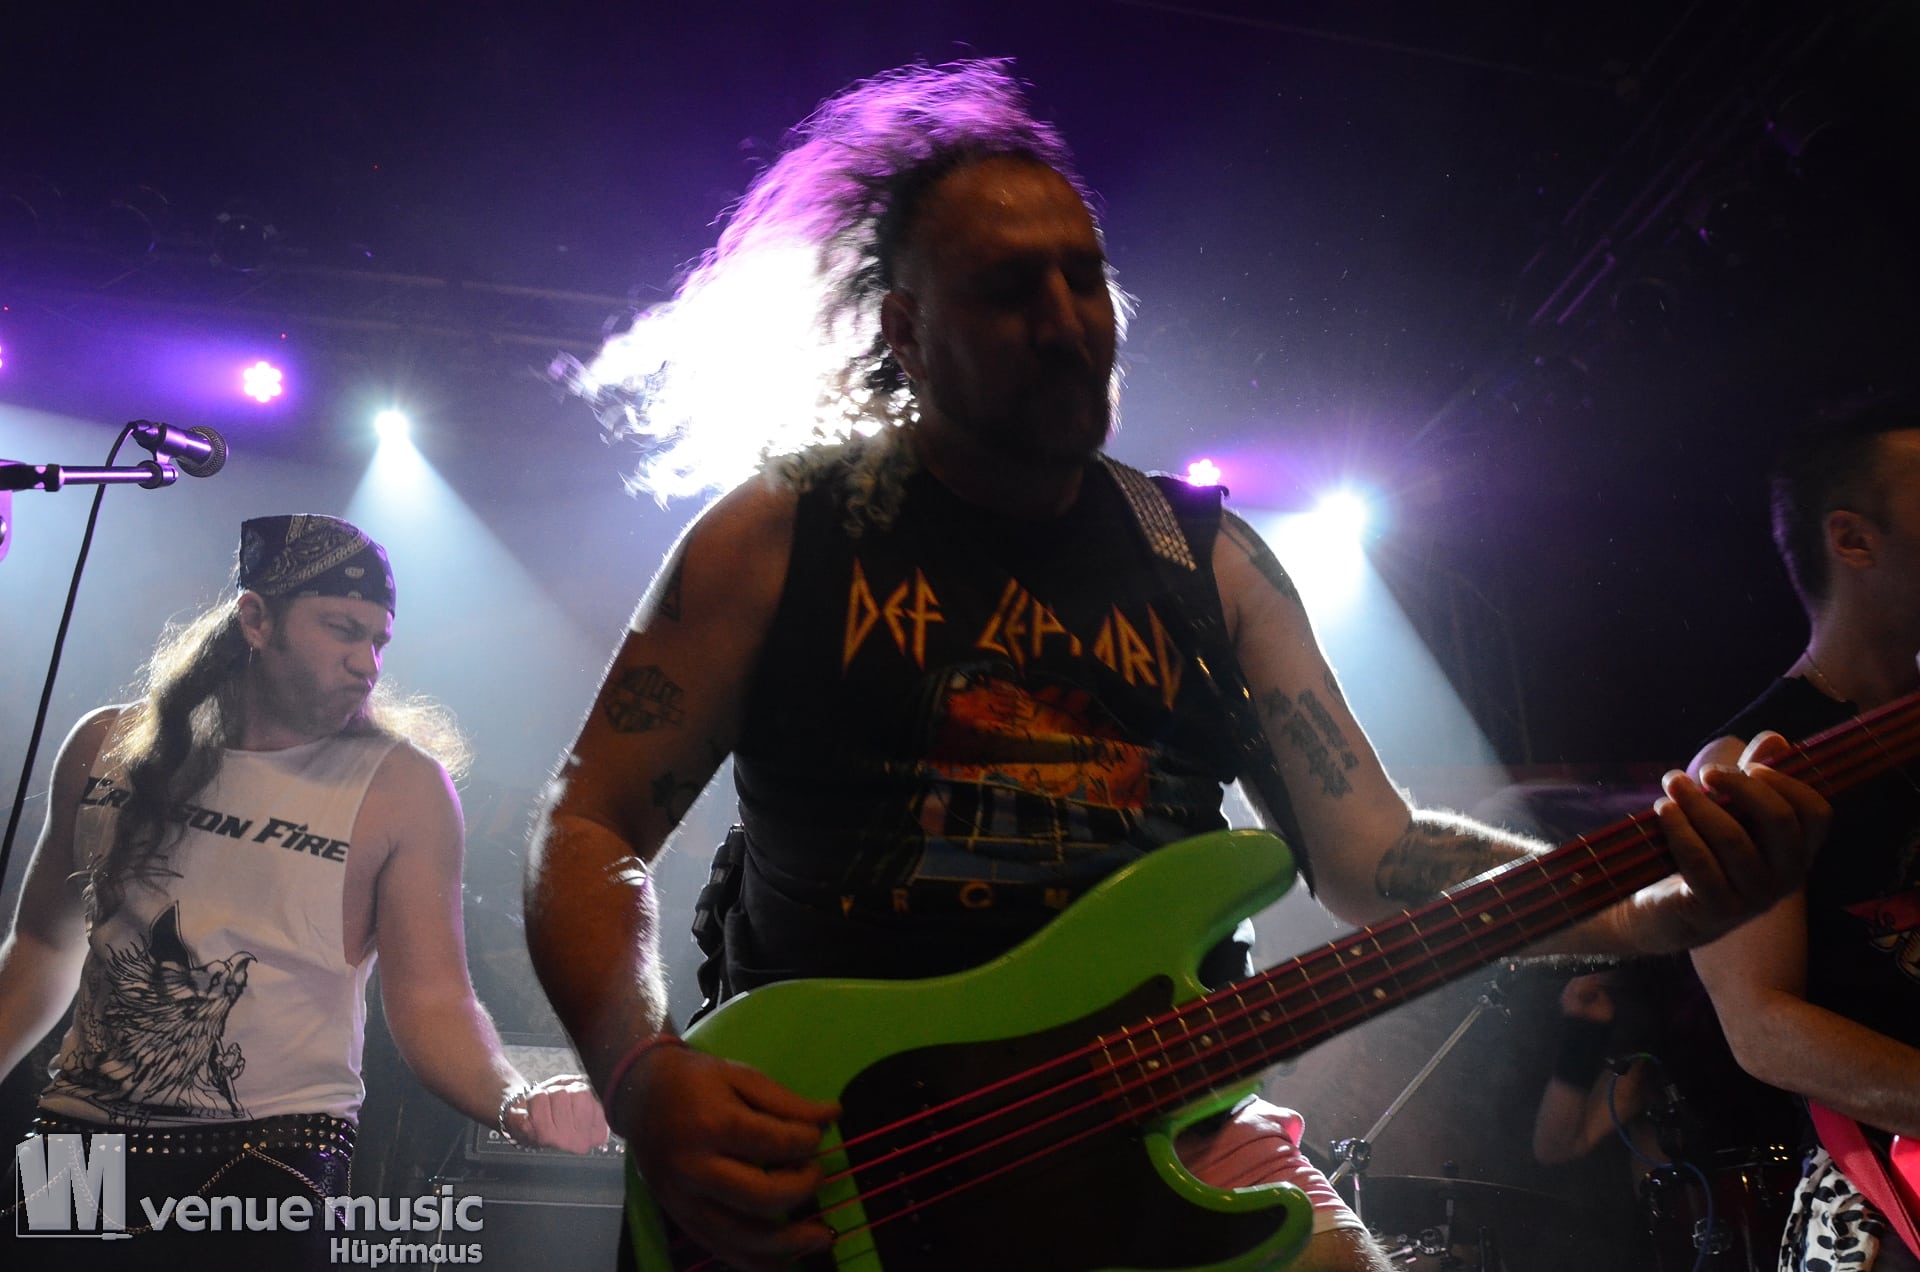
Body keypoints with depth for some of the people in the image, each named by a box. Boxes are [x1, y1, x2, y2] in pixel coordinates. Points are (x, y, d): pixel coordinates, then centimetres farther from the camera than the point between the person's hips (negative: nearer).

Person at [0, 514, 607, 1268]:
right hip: (80, 1127, 4)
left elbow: (431, 1000, -14)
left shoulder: (404, 790, -12)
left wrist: (513, 1102, -32)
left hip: (273, 1157, -3)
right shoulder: (107, 747, 1)